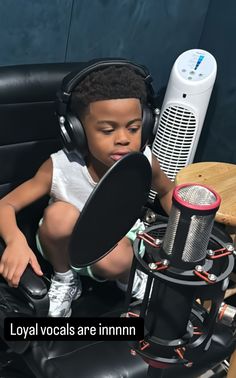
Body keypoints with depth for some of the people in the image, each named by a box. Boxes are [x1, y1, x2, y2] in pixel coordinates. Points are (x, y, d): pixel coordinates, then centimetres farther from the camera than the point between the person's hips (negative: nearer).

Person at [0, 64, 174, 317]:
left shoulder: (144, 161, -21)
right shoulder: (60, 167, -27)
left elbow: (167, 191, 3)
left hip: (119, 243, 0)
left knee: (113, 258, -37)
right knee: (60, 214, -34)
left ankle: (130, 279, 1)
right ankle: (64, 280, -5)